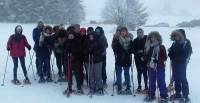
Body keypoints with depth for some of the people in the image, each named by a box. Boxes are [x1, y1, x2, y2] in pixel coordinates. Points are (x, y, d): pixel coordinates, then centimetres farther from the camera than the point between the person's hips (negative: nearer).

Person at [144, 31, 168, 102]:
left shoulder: (161, 47, -7)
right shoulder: (148, 47, 6)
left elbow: (164, 57, -9)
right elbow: (147, 56, 15)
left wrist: (157, 61, -21)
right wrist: (148, 62, -4)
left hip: (160, 67, -5)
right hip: (151, 67, 5)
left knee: (161, 82, -3)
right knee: (151, 82, 14)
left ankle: (164, 96, 5)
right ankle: (151, 95, 27)